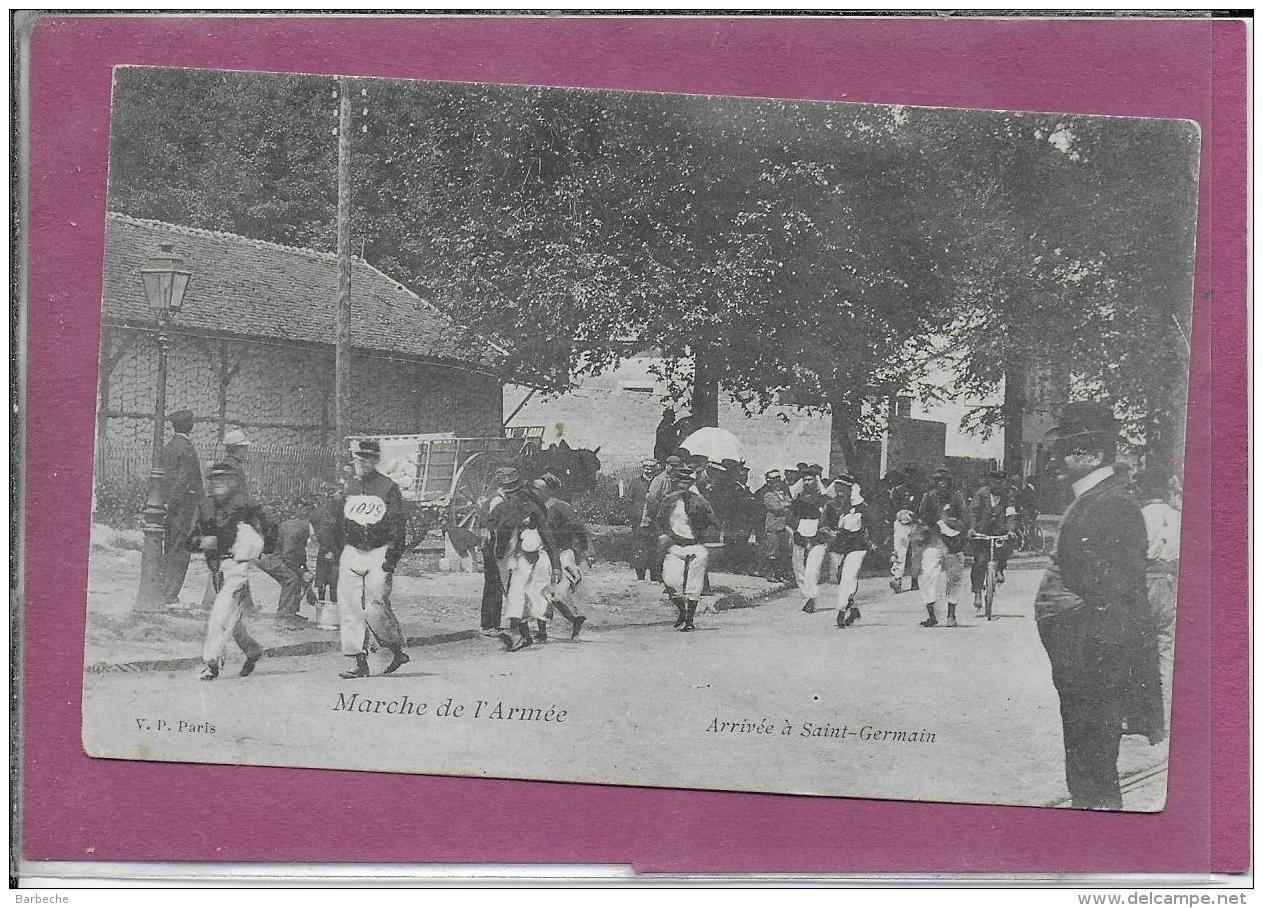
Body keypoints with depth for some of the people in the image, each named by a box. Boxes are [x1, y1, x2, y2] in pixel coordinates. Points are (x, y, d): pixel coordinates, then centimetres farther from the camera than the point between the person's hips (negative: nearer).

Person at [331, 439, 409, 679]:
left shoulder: (388, 488, -2)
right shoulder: (347, 488, 12)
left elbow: (399, 527, -5)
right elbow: (337, 524, 18)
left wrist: (391, 558, -12)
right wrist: (339, 554, 12)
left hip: (378, 554, -5)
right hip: (351, 552, 5)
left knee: (375, 609, -11)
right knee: (350, 608, -2)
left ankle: (398, 651, 10)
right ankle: (360, 662, 2)